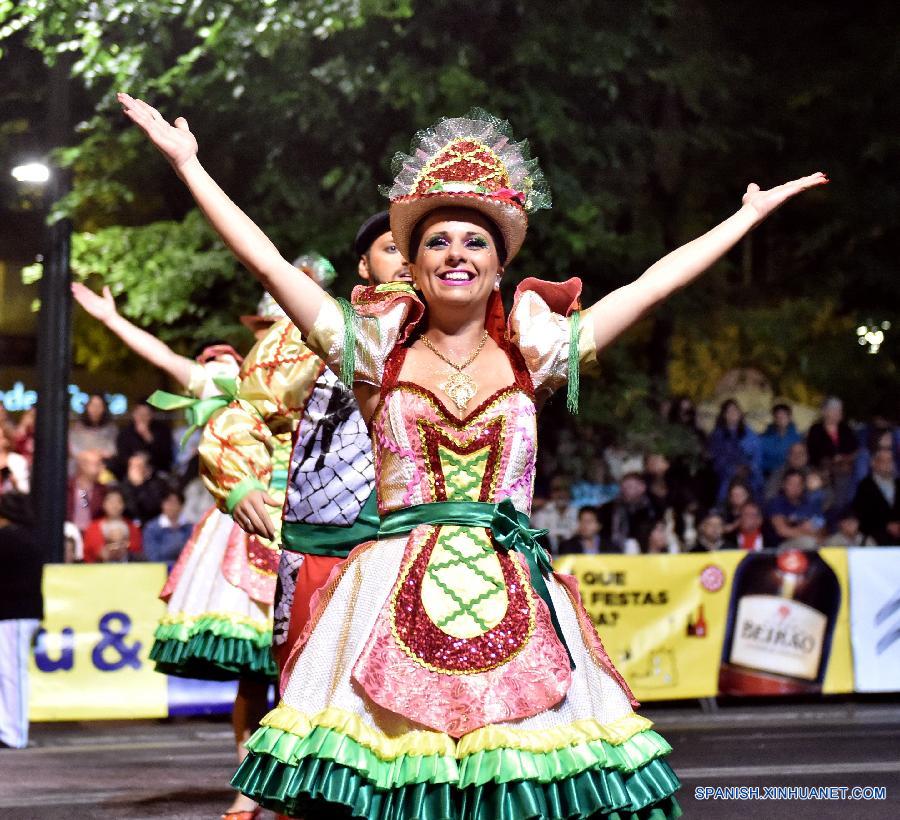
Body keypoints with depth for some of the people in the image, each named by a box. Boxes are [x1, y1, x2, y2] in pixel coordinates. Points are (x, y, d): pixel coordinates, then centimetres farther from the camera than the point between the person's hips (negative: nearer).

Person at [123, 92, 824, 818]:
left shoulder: (531, 354, 11)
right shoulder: (378, 351, 8)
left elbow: (653, 284, 15)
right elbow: (266, 262, 7)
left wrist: (751, 214, 20)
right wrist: (187, 163, 7)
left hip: (512, 599, 1)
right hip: (395, 598, -1)